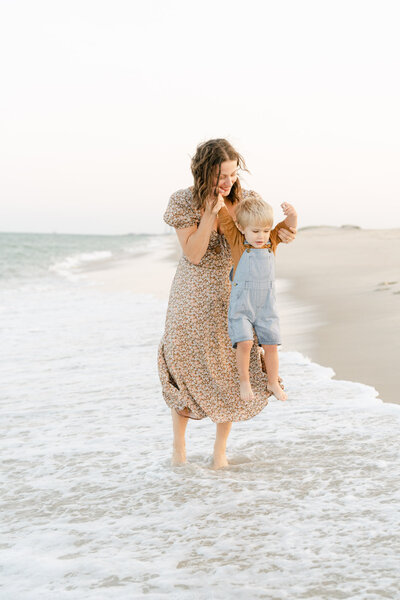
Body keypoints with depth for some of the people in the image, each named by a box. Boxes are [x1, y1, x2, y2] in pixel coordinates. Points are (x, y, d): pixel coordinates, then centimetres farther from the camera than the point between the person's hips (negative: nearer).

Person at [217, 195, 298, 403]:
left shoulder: (272, 241, 3)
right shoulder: (237, 240, -7)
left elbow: (290, 224, -3)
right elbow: (222, 214, -10)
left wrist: (291, 213, -22)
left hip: (266, 304, 4)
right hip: (241, 304, -4)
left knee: (271, 344, 6)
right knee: (244, 342, -16)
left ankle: (273, 382, 23)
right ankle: (244, 381, 3)